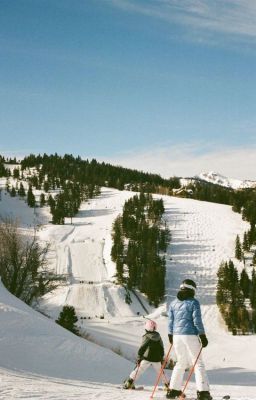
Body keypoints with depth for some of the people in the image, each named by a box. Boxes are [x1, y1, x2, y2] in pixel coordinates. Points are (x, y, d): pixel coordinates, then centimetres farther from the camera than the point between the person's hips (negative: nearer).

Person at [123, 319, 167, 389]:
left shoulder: (146, 336, -7)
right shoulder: (158, 336, 8)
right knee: (160, 372, 20)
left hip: (147, 358, -4)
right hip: (157, 359, 4)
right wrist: (161, 358, 25)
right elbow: (161, 348, 16)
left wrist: (139, 357, -12)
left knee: (138, 370, 0)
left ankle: (129, 383, -8)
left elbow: (143, 347, -15)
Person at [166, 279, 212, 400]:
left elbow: (170, 321, 12)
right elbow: (197, 320, -9)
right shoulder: (193, 302, -6)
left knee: (181, 362, 18)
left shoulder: (173, 303, 9)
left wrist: (170, 335, 23)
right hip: (190, 336, -5)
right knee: (198, 363, 1)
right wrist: (203, 336, -3)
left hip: (177, 336, 5)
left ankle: (173, 390, 17)